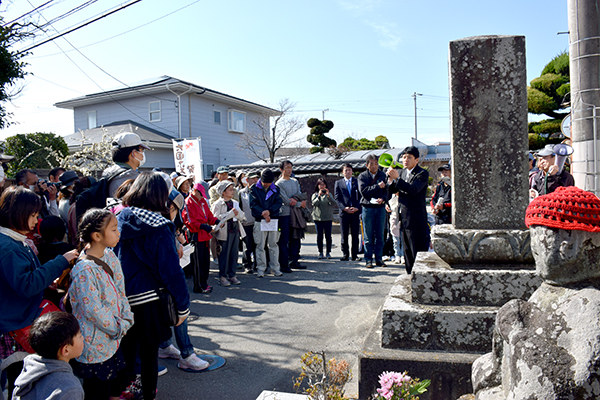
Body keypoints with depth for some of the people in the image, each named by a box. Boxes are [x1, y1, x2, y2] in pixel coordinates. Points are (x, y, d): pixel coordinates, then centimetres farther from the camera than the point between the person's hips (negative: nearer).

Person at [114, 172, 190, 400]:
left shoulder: (120, 220, -3)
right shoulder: (159, 229, -18)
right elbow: (172, 271, -17)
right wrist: (183, 306, -8)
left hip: (121, 300, 5)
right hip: (149, 301, -5)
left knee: (127, 348, 23)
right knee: (149, 352, 12)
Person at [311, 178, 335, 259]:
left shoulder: (329, 194, 10)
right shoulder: (315, 194, 8)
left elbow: (333, 203, -5)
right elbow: (314, 203, -8)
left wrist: (328, 195, -20)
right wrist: (319, 196, -21)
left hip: (328, 218, 0)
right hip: (318, 218, 0)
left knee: (328, 235, -1)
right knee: (319, 236, 0)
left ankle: (328, 252, 7)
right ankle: (320, 253, 7)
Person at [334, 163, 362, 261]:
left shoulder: (357, 182, 10)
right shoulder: (338, 183, 10)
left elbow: (360, 196, 5)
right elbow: (337, 198, 3)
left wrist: (357, 207, -11)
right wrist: (344, 208, -11)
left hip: (355, 212, 0)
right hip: (344, 212, 0)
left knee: (355, 235, 3)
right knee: (344, 235, 1)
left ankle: (355, 255, 10)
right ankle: (345, 255, 9)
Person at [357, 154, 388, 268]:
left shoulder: (383, 175, 9)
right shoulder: (362, 176, 2)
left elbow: (387, 190, 3)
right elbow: (363, 191, -11)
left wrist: (383, 199, -17)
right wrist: (377, 186, -17)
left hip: (380, 207, 2)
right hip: (368, 208, -2)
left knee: (380, 235, 6)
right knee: (368, 236, 2)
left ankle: (379, 258, 15)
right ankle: (368, 259, 9)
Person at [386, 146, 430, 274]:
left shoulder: (422, 173, -11)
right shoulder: (403, 172, 13)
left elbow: (413, 190, -25)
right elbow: (393, 190, 13)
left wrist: (397, 178, -27)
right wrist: (391, 179, -5)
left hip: (416, 218, -8)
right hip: (404, 218, 8)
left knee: (418, 251, -5)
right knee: (407, 250, 16)